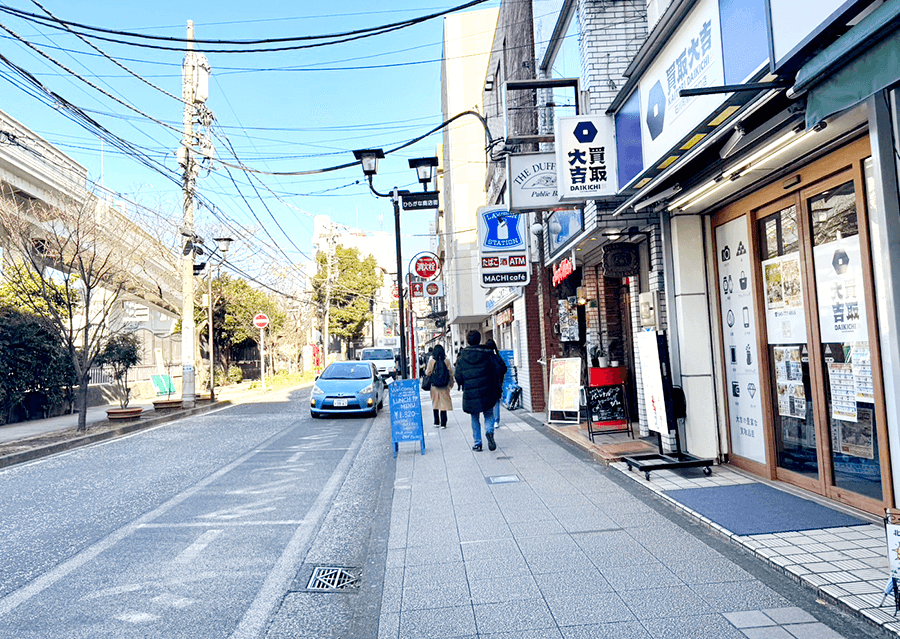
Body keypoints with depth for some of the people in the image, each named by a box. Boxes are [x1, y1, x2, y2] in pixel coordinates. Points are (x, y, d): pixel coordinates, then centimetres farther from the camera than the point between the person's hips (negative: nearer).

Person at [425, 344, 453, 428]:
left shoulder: (431, 361, -7)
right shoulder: (447, 360, -5)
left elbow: (427, 373, -3)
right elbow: (451, 372, -2)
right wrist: (451, 383, 10)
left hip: (434, 386, 0)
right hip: (444, 387, 0)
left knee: (435, 403, 14)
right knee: (444, 403, 4)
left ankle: (436, 422, 20)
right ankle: (443, 423, 3)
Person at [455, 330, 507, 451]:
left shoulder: (461, 358, -1)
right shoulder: (487, 354, -2)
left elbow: (458, 377, -1)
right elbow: (502, 368, -4)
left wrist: (463, 385, 19)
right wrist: (495, 381, 11)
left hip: (470, 394, 1)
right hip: (487, 393, 0)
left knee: (475, 419, 14)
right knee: (489, 415, 14)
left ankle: (477, 443, 13)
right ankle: (489, 431, -14)